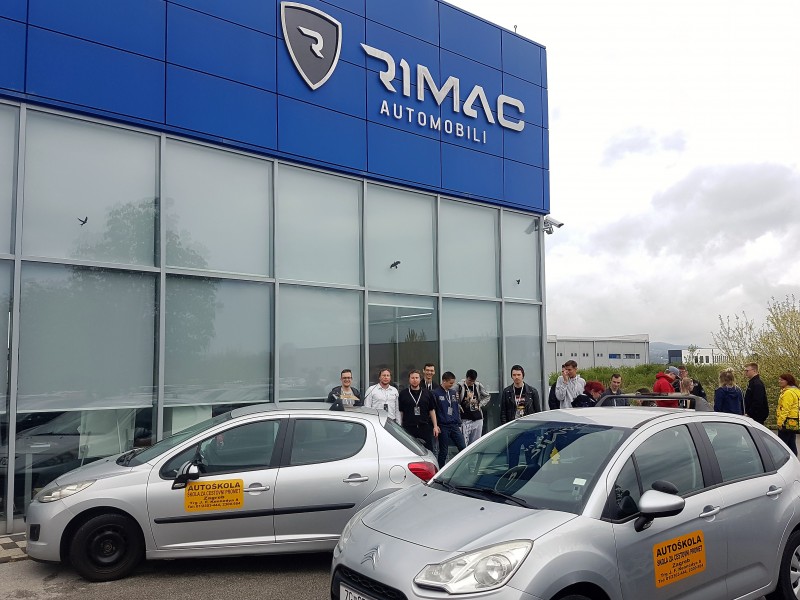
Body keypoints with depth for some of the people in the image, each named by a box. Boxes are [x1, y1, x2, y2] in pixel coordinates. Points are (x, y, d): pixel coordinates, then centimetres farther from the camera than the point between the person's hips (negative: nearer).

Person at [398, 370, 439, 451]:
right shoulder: (403, 394, 4)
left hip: (425, 428, 1)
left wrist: (435, 426, 6)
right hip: (409, 428, -1)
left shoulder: (427, 393, 9)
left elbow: (432, 410, 12)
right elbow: (400, 412, 6)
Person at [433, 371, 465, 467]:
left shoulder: (453, 392, 11)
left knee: (463, 447, 0)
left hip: (454, 425, 5)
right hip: (443, 427, -5)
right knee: (443, 451, 3)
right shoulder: (436, 393, -6)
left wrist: (459, 423, 13)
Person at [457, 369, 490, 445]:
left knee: (476, 442, 9)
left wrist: (480, 404, 4)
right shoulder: (460, 386, -7)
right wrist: (458, 406, -12)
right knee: (464, 443, -7)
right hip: (465, 419, -4)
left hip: (477, 418, 4)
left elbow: (487, 397, 17)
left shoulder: (478, 385, 4)